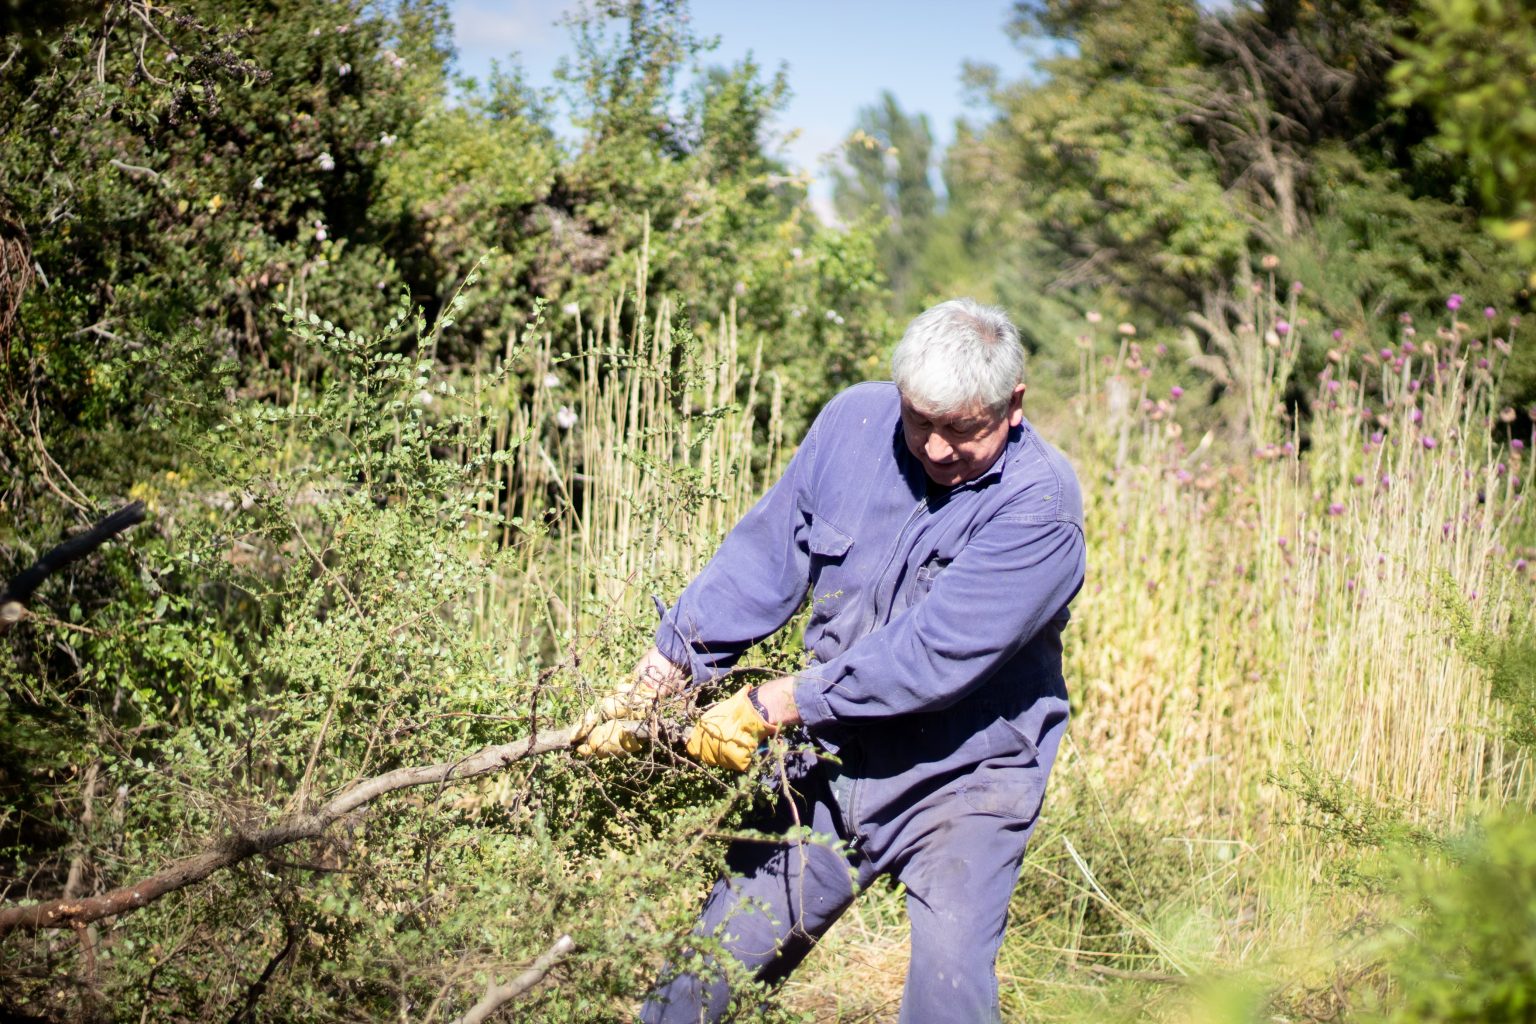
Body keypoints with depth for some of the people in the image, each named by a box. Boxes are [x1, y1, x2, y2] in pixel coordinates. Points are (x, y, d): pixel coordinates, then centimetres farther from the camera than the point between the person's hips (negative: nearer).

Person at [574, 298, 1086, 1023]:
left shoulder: (1039, 502, -20)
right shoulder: (855, 421, -5)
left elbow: (936, 652, -26)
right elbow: (762, 560, 0)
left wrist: (773, 705, -24)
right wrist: (655, 680, -4)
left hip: (964, 780, -4)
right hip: (836, 764, 4)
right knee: (714, 960, 9)